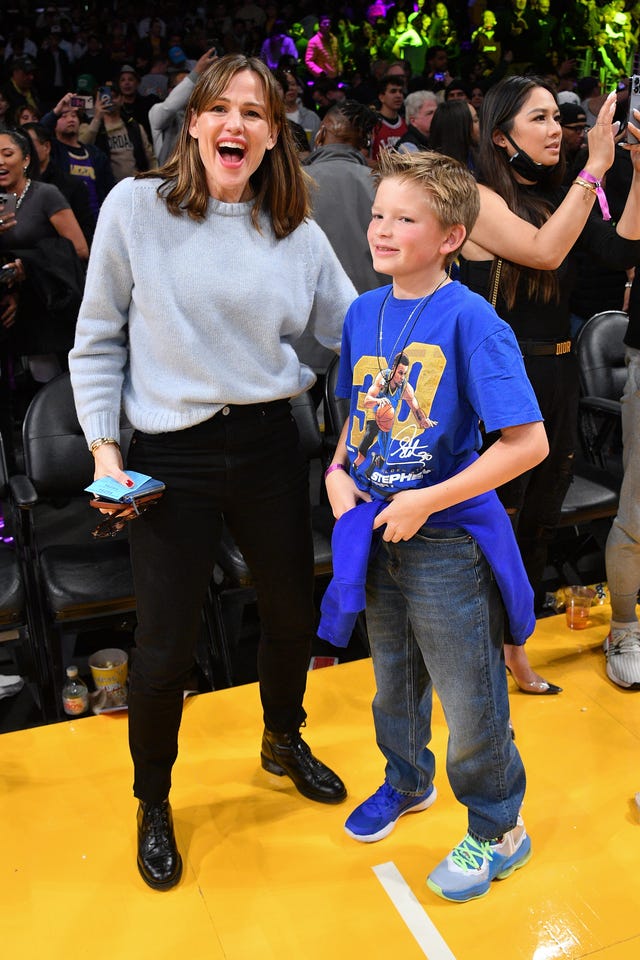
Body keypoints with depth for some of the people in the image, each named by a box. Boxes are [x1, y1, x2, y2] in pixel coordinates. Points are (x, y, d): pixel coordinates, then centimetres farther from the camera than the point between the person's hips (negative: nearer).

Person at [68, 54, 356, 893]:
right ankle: (154, 804, 33)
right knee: (166, 649, 4)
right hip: (171, 457, -3)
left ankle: (284, 743, 50)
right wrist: (103, 445, -5)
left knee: (293, 613, 17)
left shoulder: (299, 234, 4)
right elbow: (97, 341, 1)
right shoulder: (135, 208, -3)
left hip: (269, 445, 4)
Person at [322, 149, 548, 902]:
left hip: (449, 539, -6)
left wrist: (425, 501, -21)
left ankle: (499, 832, 34)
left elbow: (528, 442, -22)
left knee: (470, 704, 9)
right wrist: (338, 470, -3)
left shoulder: (470, 320, -18)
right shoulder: (363, 312, 1)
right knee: (393, 681, 24)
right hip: (377, 531, 6)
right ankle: (407, 781, 51)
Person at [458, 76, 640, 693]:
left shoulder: (555, 196, 10)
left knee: (539, 521, 15)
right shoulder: (480, 197, -9)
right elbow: (545, 251, -23)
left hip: (556, 375, 7)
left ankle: (512, 643, 33)